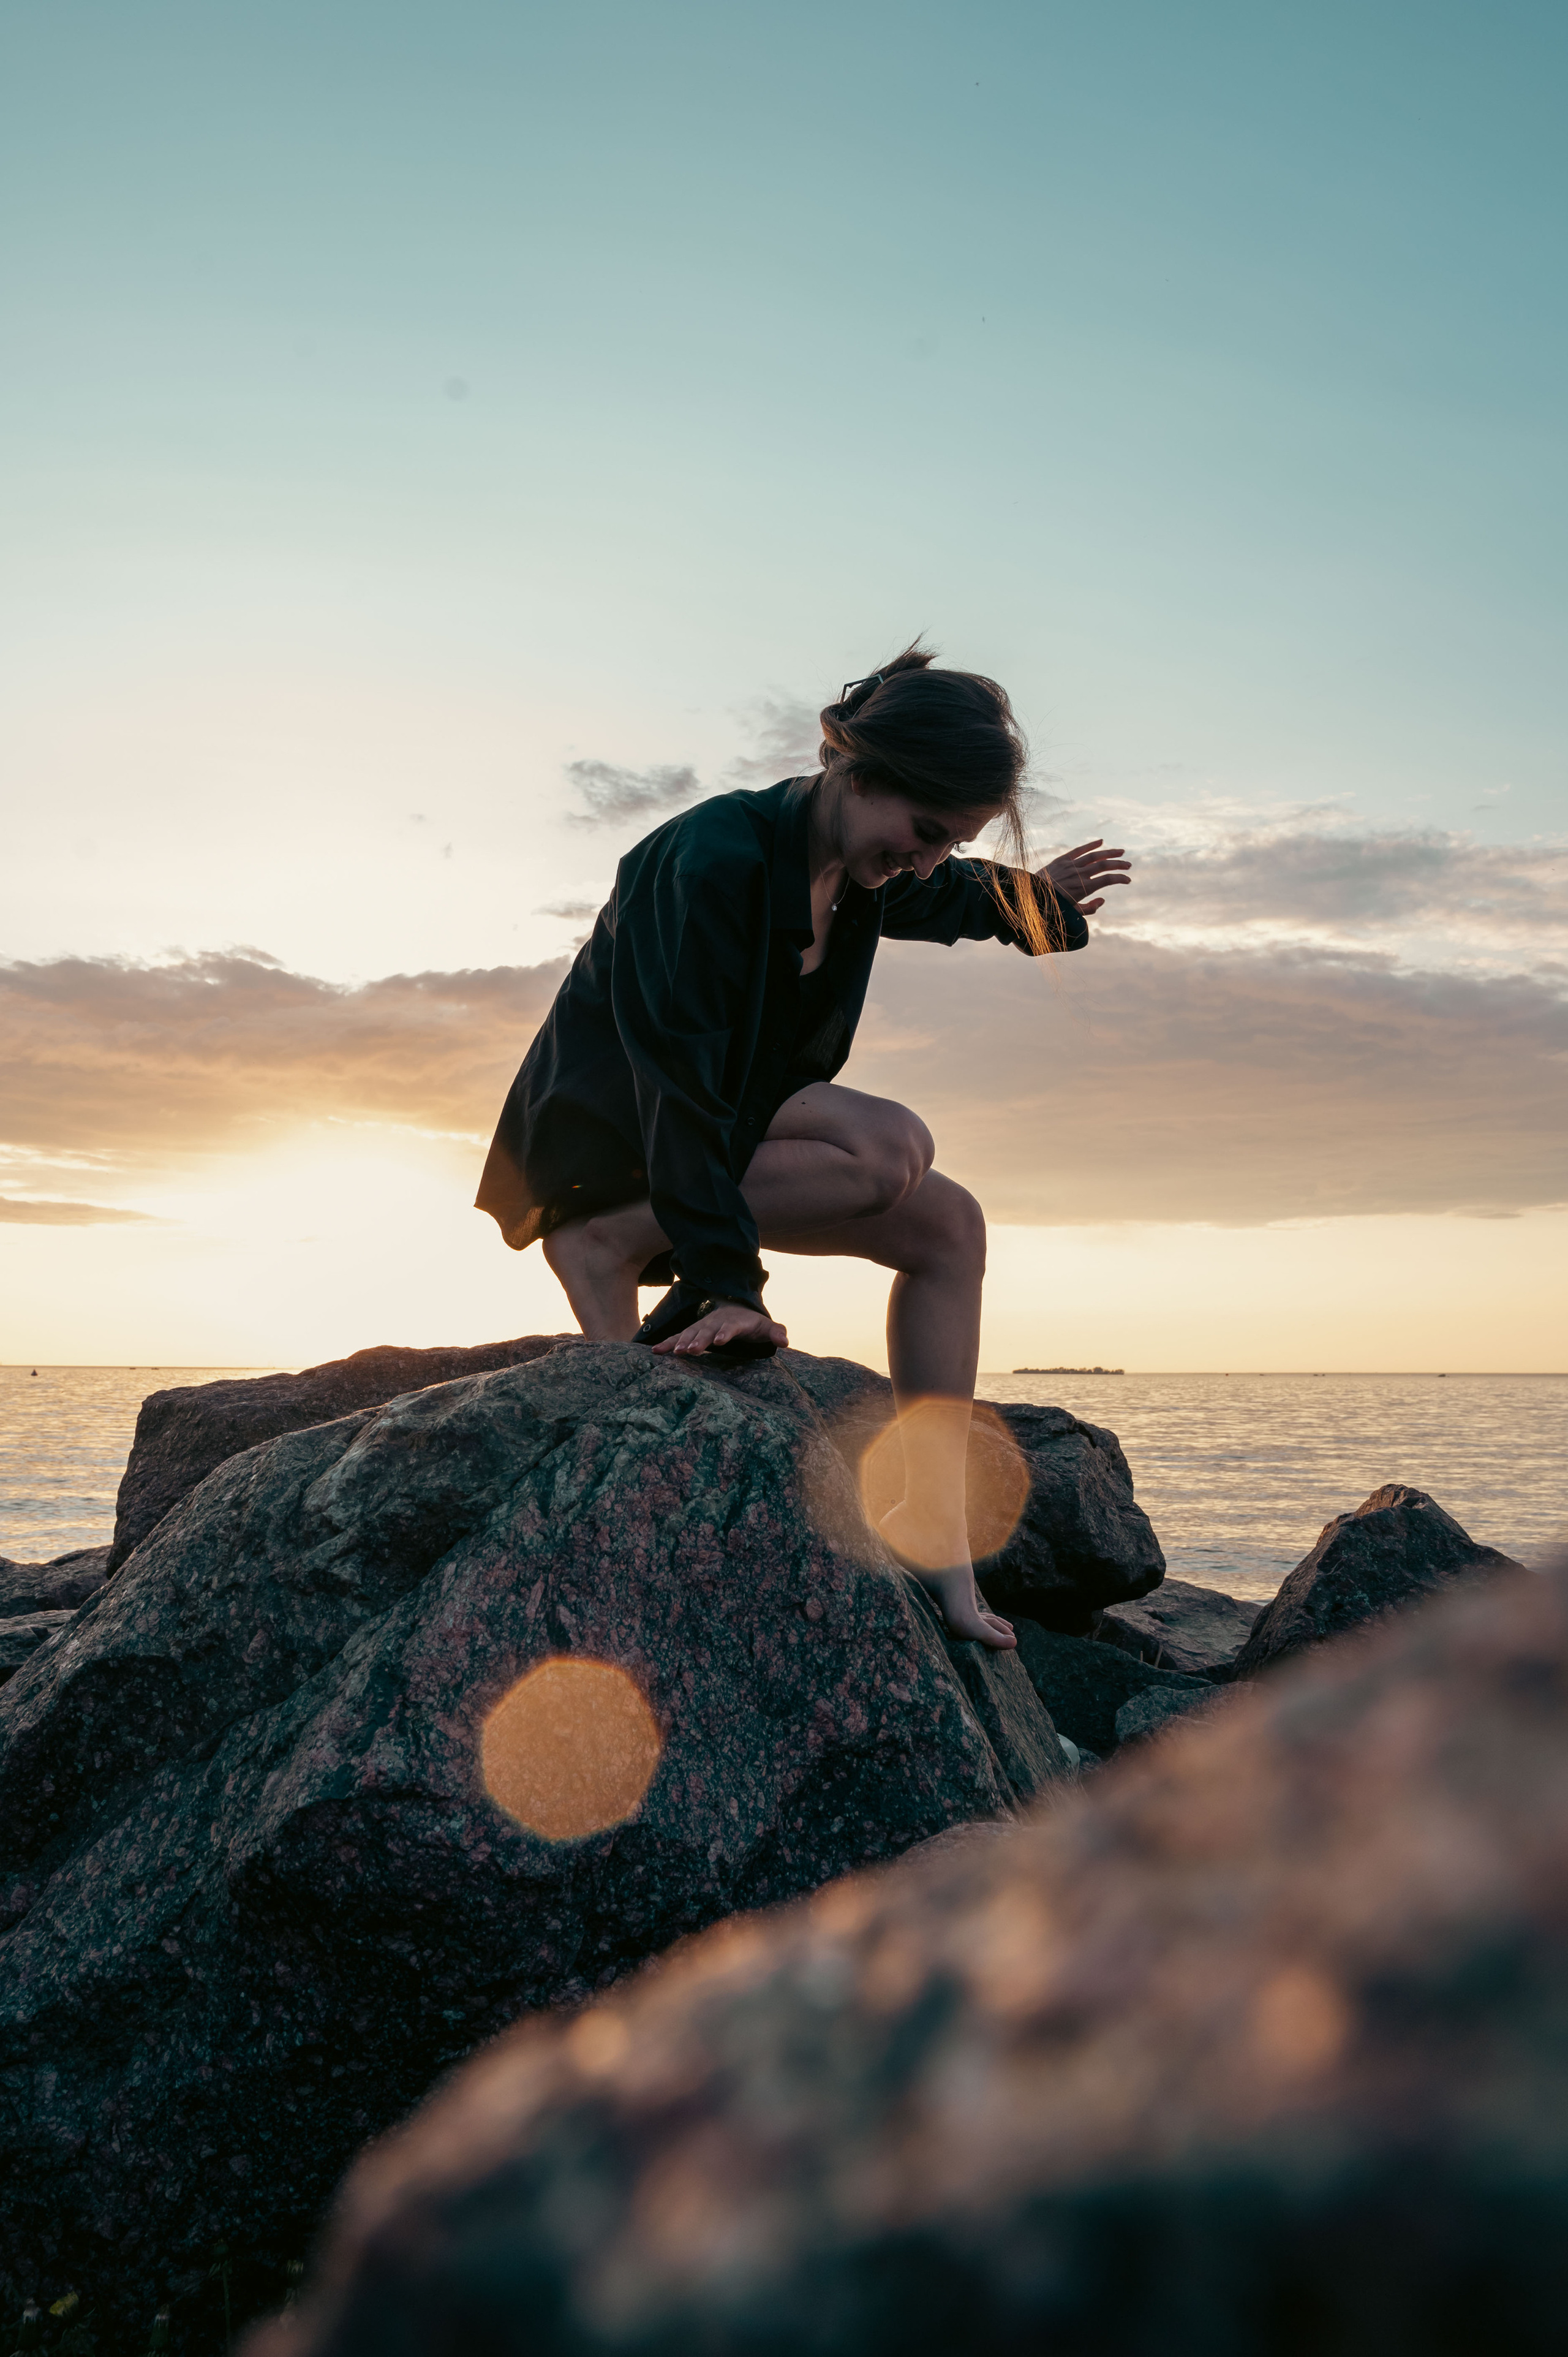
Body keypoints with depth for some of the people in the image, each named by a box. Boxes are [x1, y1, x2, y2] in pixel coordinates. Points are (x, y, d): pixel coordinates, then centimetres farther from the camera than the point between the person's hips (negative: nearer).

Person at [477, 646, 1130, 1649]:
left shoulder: (857, 865, 1)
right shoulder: (712, 859, -26)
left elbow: (941, 898, 30)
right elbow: (682, 1079, -30)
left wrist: (1036, 899, 23)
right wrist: (724, 1280, -32)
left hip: (733, 1111, 9)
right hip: (596, 1131, -8)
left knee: (950, 1226, -4)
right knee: (890, 1147, -28)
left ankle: (932, 1525, -4)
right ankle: (603, 1249, -19)